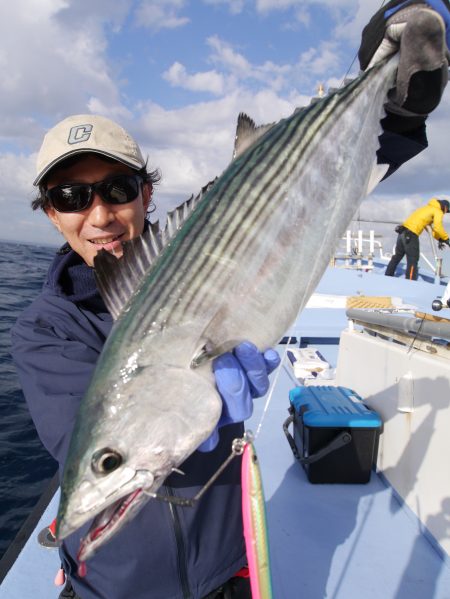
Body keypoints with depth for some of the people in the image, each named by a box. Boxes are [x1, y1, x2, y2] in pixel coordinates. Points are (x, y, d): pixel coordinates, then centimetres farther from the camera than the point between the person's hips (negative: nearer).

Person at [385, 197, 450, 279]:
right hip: (411, 235, -9)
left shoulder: (428, 208, 27)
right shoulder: (438, 211, 1)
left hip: (403, 231, 9)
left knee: (397, 256, 19)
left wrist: (439, 239, 23)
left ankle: (388, 276, 28)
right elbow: (438, 228, -12)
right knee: (413, 261, -8)